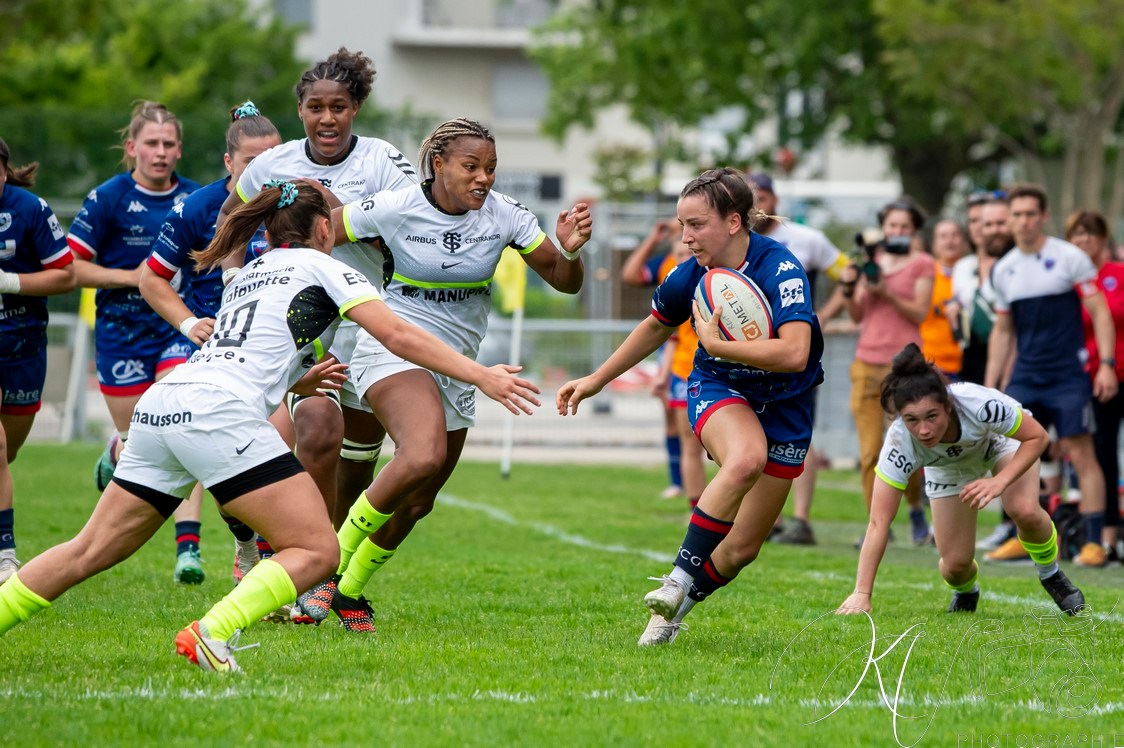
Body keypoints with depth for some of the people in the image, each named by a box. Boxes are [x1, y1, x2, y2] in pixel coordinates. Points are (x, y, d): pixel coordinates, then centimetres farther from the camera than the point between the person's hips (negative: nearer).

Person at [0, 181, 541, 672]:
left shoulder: (246, 276, 32)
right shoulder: (322, 267, 12)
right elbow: (398, 336, 3)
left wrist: (300, 379, 52)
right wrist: (480, 376, 4)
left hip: (159, 406, 8)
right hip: (217, 413, -8)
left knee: (91, 552, 13)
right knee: (317, 551, -7)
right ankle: (211, 636, -24)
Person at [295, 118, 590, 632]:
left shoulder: (504, 215, -5)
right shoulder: (396, 209, -13)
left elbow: (564, 282, 0)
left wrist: (569, 250, -21)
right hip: (394, 351, -5)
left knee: (417, 503, 8)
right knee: (423, 456, -33)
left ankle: (349, 591, 32)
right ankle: (328, 565, -19)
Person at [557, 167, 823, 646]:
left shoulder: (780, 269, -25)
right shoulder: (689, 277, -11)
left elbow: (794, 354, -38)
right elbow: (656, 328, 12)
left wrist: (715, 343, -32)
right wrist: (596, 380, 16)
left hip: (783, 404, -1)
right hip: (717, 388, 1)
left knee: (741, 549, 0)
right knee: (745, 458, -37)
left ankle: (675, 608, 27)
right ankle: (680, 576, -28)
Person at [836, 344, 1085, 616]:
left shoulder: (979, 403, -43)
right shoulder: (900, 443, -38)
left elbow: (1038, 437, -26)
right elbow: (878, 522, -36)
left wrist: (1000, 482, -41)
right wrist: (861, 594, -42)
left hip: (1002, 439, -1)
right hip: (948, 468, 2)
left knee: (1024, 511, -30)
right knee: (955, 564, -8)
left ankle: (1051, 575, 2)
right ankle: (966, 592, 30)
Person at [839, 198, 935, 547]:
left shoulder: (921, 264, 4)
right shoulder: (871, 260, 14)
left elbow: (919, 313, -5)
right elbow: (858, 316, 13)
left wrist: (886, 293, -17)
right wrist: (849, 291, -5)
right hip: (866, 364, 3)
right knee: (870, 452, -2)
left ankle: (916, 508, 21)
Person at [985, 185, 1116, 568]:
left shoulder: (1069, 258, -4)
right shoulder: (1003, 270, 10)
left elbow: (1099, 311, -5)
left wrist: (1107, 364, -14)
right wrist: (990, 388, 14)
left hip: (1069, 376, -5)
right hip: (1025, 378, 5)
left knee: (1081, 454, -6)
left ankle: (1094, 542, -2)